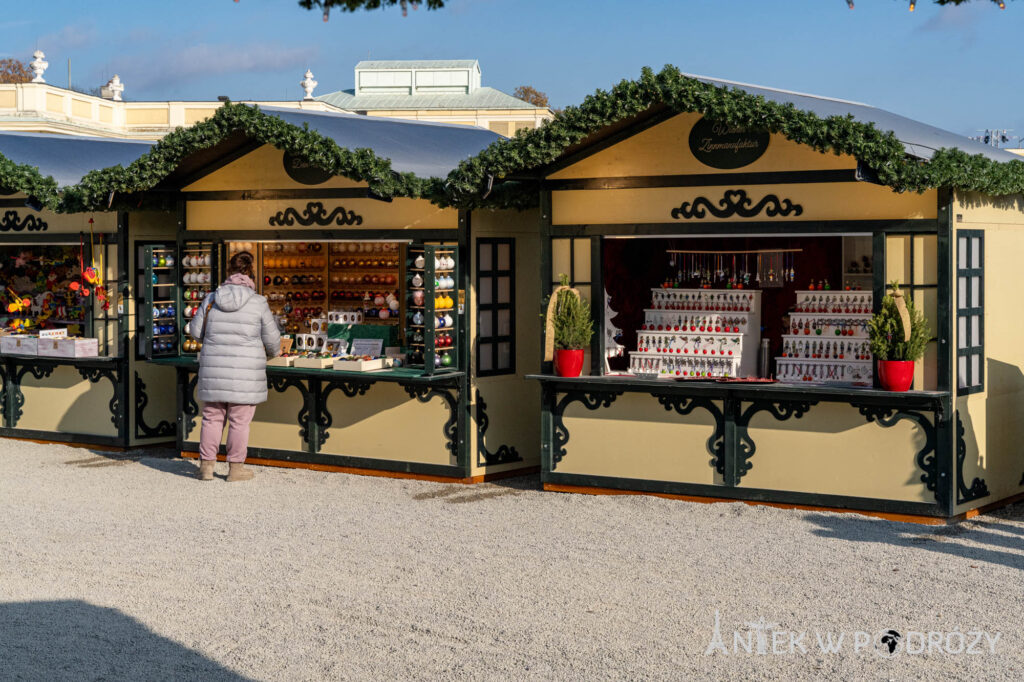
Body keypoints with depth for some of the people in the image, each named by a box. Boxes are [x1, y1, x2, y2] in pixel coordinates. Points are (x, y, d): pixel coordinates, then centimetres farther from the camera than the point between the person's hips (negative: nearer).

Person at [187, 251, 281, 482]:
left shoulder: (211, 299, 1)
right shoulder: (258, 303, -6)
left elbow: (196, 330, 10)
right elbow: (271, 338, 2)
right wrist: (274, 352, 24)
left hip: (214, 369, 3)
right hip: (245, 372, -3)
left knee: (212, 418, 12)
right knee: (239, 421, 5)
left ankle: (206, 465, 16)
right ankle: (236, 467, 11)